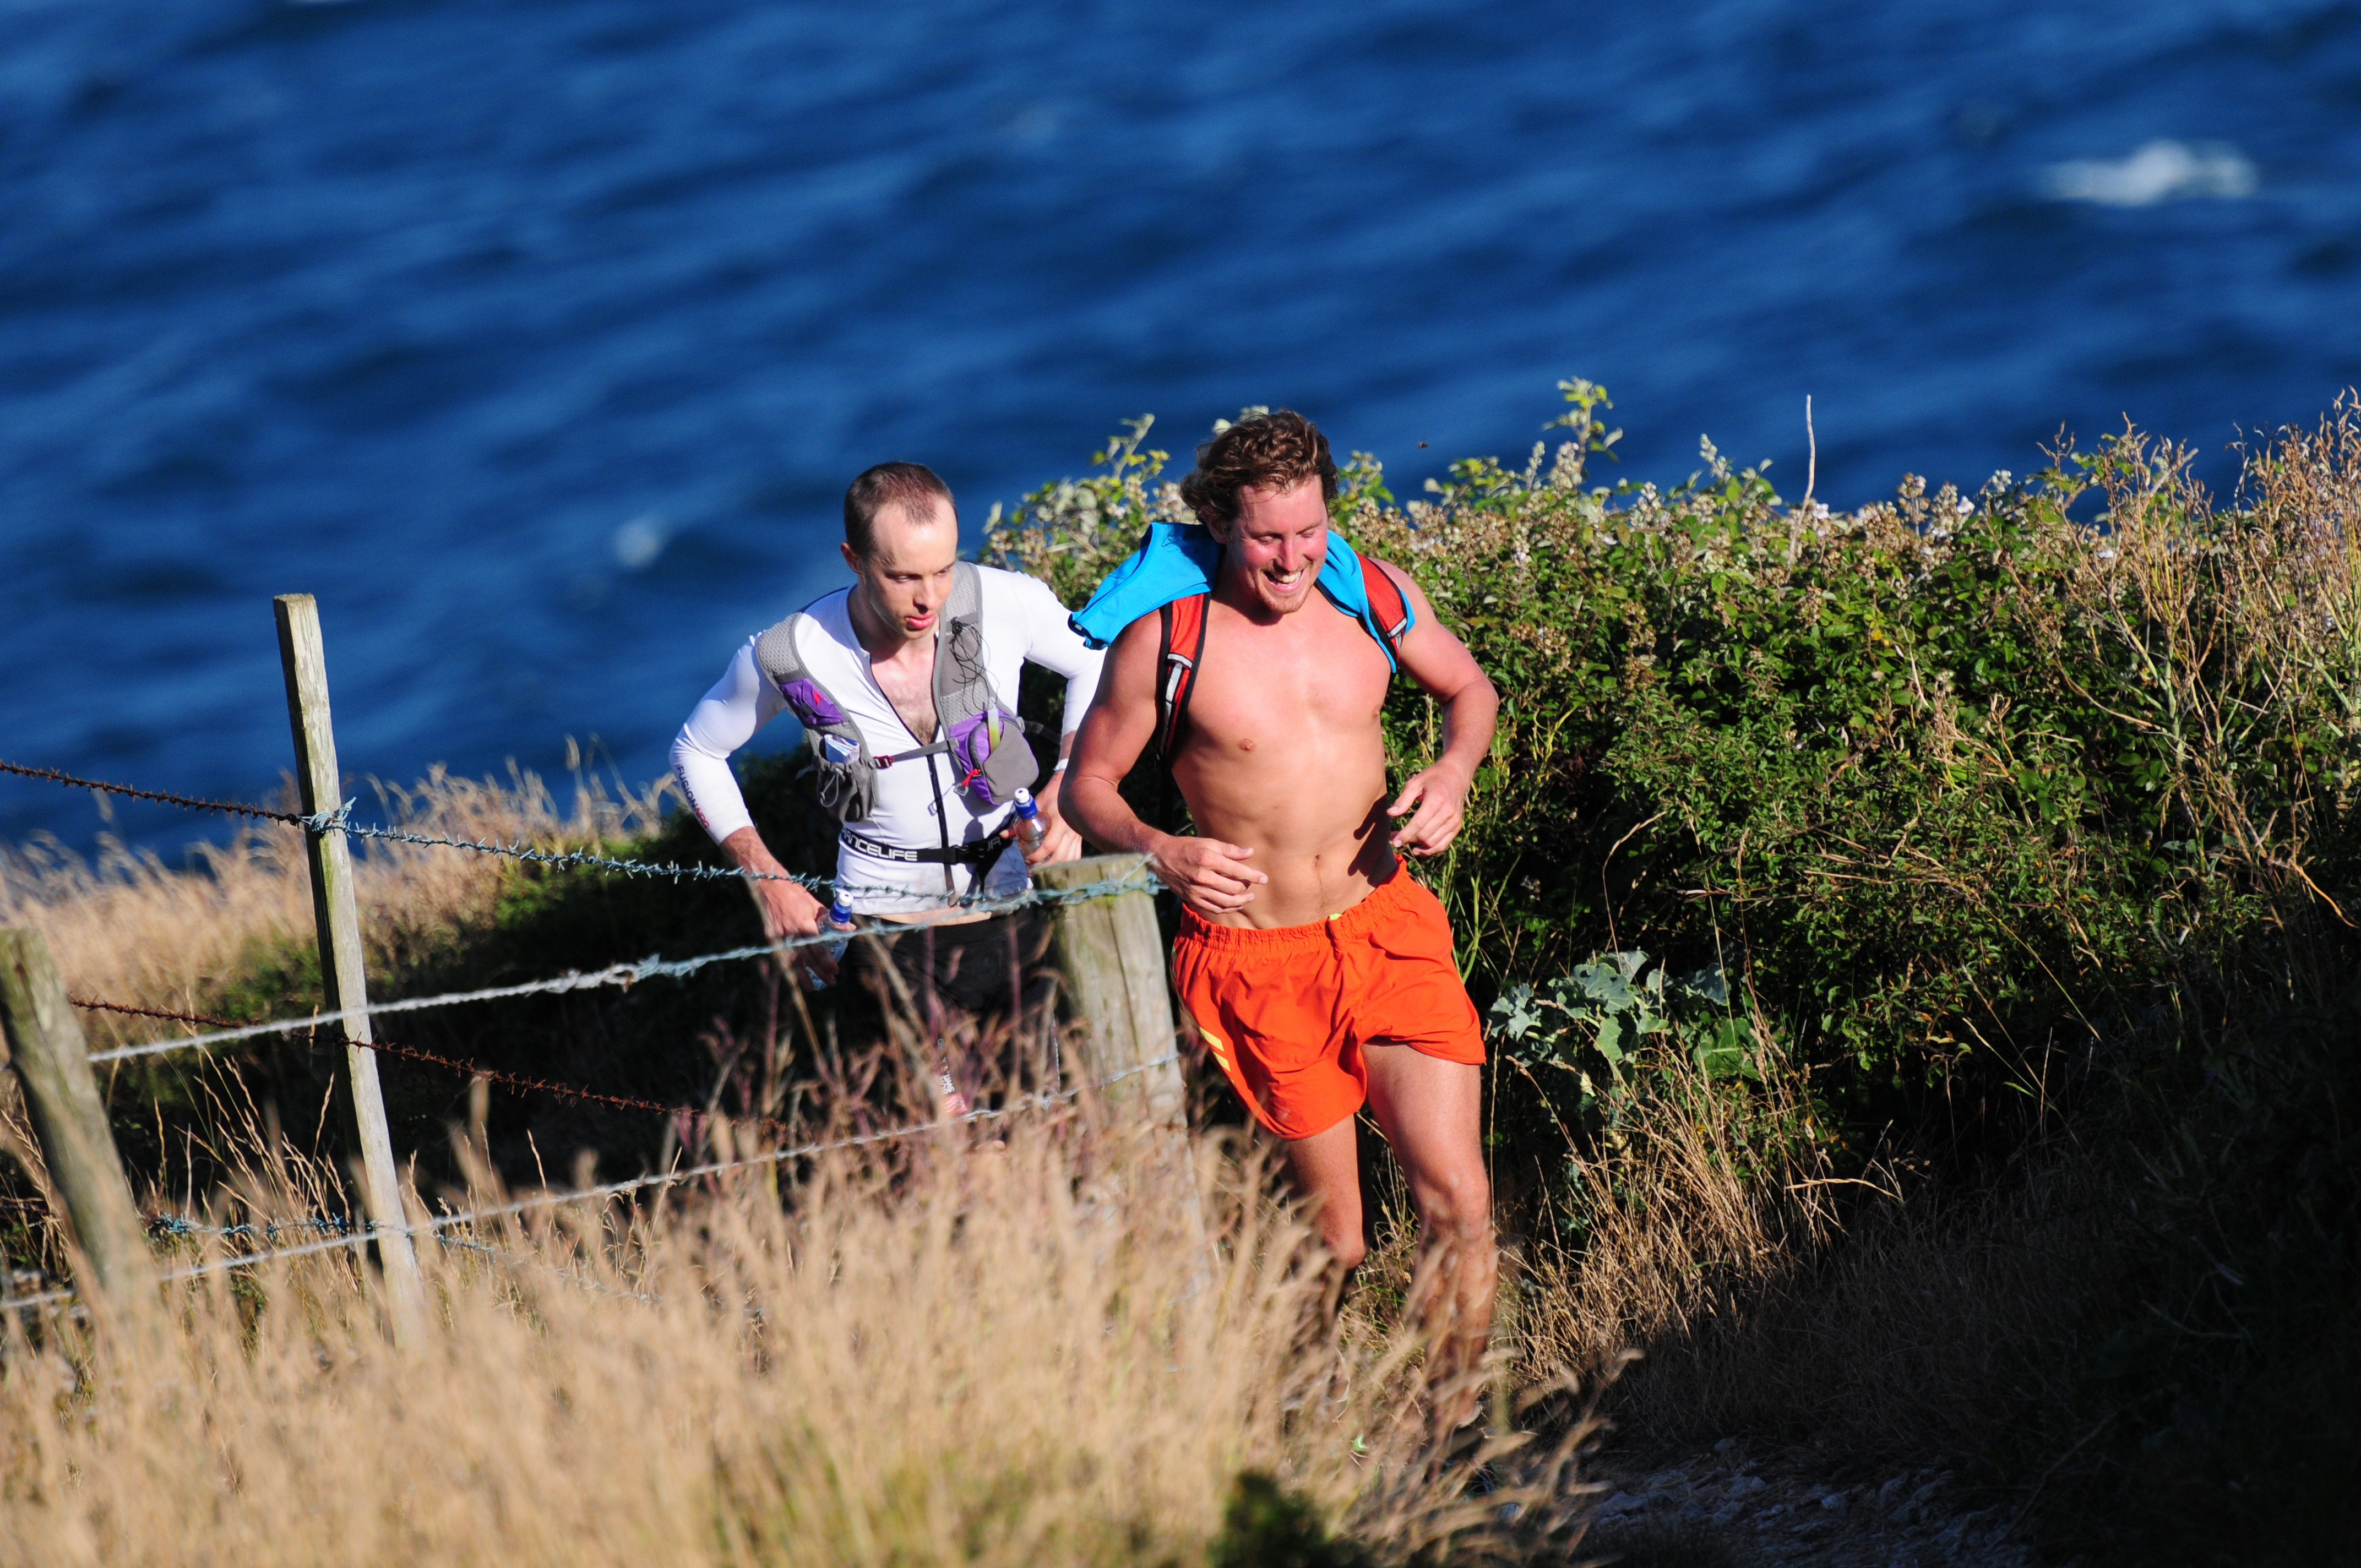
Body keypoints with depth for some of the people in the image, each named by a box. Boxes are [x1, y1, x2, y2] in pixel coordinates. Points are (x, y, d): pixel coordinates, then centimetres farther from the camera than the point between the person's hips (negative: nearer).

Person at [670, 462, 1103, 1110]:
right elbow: (696, 752, 5)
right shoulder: (788, 656, -16)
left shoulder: (1003, 604, -15)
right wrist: (769, 883, -1)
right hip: (891, 924, -2)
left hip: (1010, 903, 2)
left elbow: (1100, 660, 8)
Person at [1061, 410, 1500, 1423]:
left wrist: (1453, 771, -4)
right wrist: (1161, 853, -19)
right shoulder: (1164, 636, -10)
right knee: (1335, 1242, 6)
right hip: (1256, 956, -2)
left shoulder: (1371, 592, -1)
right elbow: (1086, 786, 1)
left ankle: (1448, 1434, 5)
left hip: (1388, 928, 2)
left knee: (1458, 1199, -10)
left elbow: (1467, 688, 18)